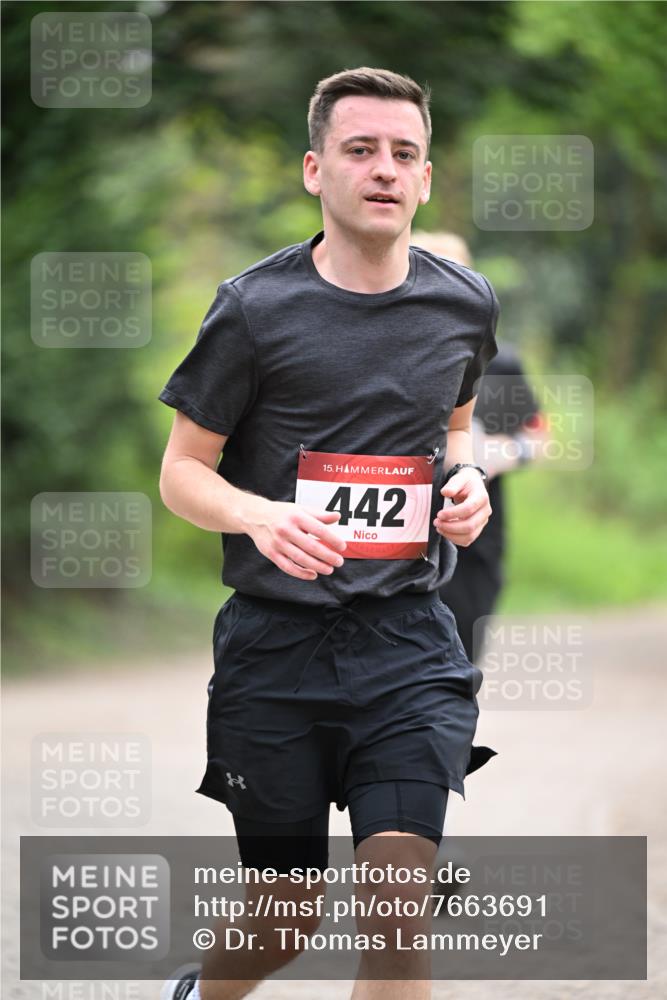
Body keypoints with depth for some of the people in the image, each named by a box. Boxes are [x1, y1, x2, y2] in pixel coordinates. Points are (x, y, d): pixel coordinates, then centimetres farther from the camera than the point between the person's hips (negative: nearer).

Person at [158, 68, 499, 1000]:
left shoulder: (465, 304, 5)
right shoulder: (255, 308, -6)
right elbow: (182, 472, 0)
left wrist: (466, 479, 2)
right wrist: (259, 515, -22)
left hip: (409, 642, 2)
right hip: (275, 642, -2)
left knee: (400, 892, -16)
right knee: (290, 915, 8)